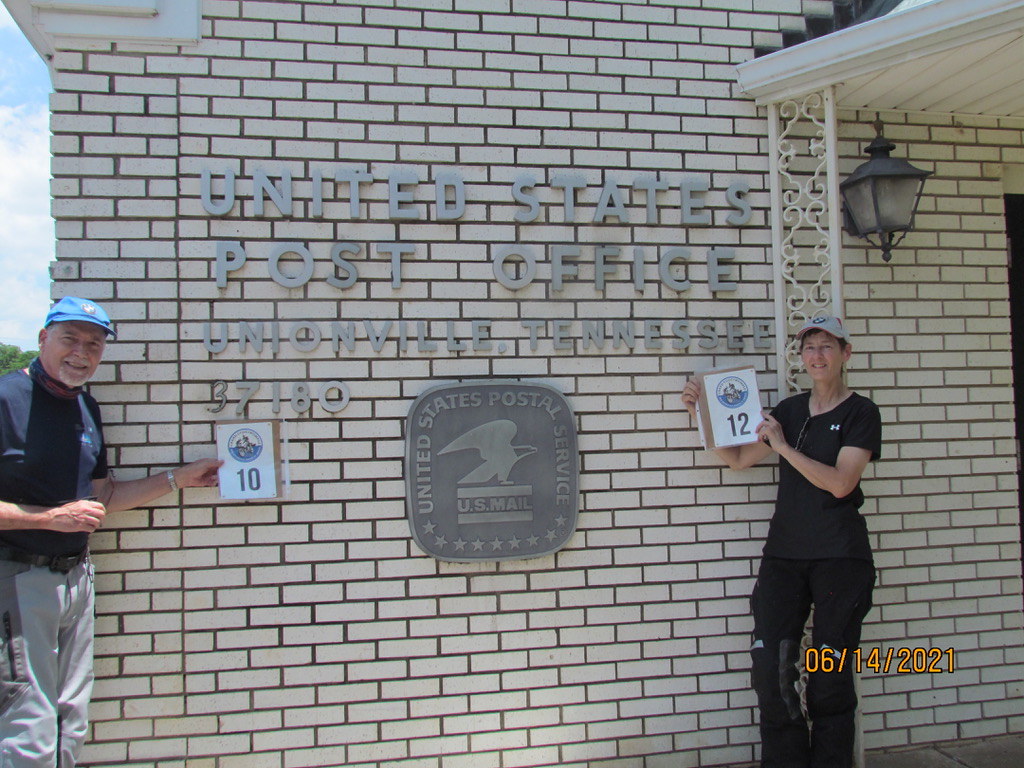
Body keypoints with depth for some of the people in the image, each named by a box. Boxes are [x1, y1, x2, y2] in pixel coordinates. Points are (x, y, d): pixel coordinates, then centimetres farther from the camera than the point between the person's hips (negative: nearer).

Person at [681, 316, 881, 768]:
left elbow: (840, 483, -14)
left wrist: (783, 447, -15)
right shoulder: (790, 410, 13)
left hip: (839, 559, -4)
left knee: (829, 673, 2)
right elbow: (739, 459, 13)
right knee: (770, 666, -2)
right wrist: (704, 417, 2)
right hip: (784, 554, 4)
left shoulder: (860, 413, -1)